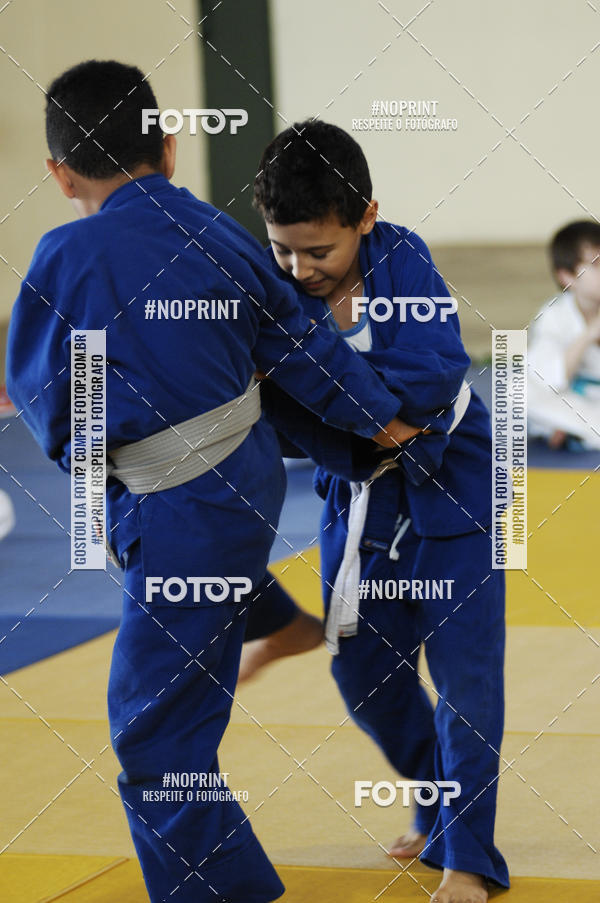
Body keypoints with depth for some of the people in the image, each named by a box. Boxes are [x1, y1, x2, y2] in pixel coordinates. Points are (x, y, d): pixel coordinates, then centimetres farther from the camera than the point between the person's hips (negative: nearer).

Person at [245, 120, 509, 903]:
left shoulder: (402, 263, -22)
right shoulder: (274, 282, -12)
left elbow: (430, 380, -35)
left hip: (448, 491, -5)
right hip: (356, 499, 5)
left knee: (463, 675, -3)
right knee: (363, 670, 13)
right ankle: (442, 805, 38)